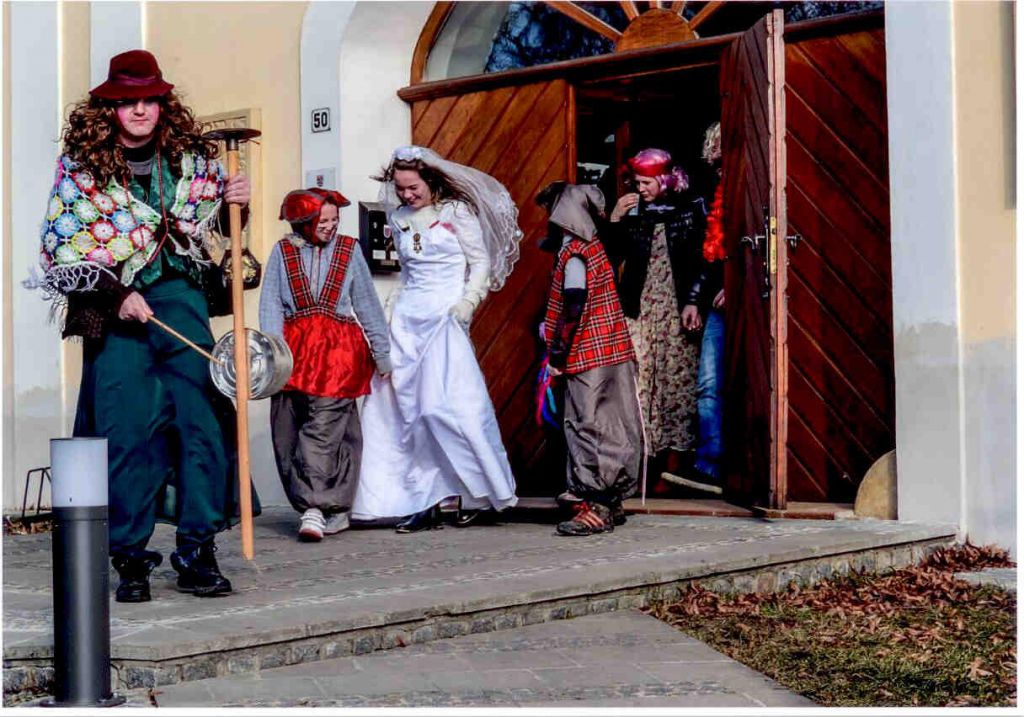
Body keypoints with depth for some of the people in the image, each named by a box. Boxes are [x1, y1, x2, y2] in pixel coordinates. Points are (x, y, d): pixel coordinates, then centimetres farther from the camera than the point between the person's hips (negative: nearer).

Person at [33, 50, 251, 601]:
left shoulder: (189, 157, 10)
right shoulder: (80, 164, 2)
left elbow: (212, 222, 24)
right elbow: (63, 245, -1)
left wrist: (233, 203, 1)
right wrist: (114, 294, -12)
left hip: (178, 293, 2)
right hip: (110, 306, -2)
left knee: (200, 415, -7)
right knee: (124, 427, -5)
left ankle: (197, 549, 0)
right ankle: (130, 557, 5)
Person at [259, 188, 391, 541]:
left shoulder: (349, 249, 9)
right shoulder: (283, 252, 9)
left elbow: (367, 304, 12)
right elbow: (271, 305, 3)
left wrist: (382, 353, 12)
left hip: (340, 349, -2)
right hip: (294, 349, 2)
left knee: (324, 426, -15)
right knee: (288, 433, 2)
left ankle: (316, 508, -18)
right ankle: (334, 510, 9)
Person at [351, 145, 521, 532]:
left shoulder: (457, 212, -1)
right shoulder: (398, 217, 14)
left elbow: (482, 262, -2)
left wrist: (467, 302, -15)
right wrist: (395, 307, 12)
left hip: (447, 316, -5)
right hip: (409, 316, 6)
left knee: (448, 404, -12)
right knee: (403, 406, -1)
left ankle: (480, 490, 2)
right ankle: (420, 500, 4)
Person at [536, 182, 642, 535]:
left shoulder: (572, 252, -12)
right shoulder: (594, 245, 15)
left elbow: (574, 306, -20)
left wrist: (557, 351, -15)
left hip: (588, 357, -9)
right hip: (615, 353, 9)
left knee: (587, 427, -7)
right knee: (614, 427, 11)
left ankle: (593, 508, -7)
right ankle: (611, 503, 19)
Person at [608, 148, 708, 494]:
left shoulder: (689, 210, 4)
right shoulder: (633, 210, 10)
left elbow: (701, 260, 1)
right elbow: (613, 255, 7)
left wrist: (693, 302, -8)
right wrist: (614, 219, -4)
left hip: (677, 309, -2)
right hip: (639, 308, 2)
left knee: (677, 379, -4)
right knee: (639, 380, -6)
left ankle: (673, 467, 0)